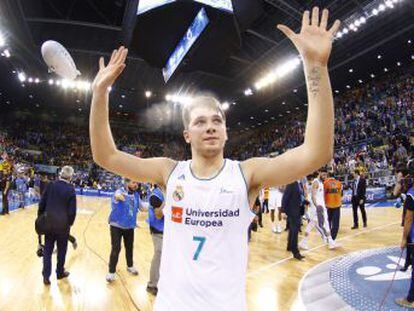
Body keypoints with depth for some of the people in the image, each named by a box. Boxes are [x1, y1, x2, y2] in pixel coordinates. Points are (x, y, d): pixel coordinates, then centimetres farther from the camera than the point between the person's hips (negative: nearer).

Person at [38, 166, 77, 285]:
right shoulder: (71, 190, -14)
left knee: (47, 250, 14)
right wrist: (70, 223, 3)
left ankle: (46, 276, 14)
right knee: (61, 250, 16)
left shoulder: (50, 185, -6)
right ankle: (60, 272, 30)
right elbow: (72, 211, -13)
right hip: (63, 225, -2)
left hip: (49, 223, 3)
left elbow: (42, 203, -2)